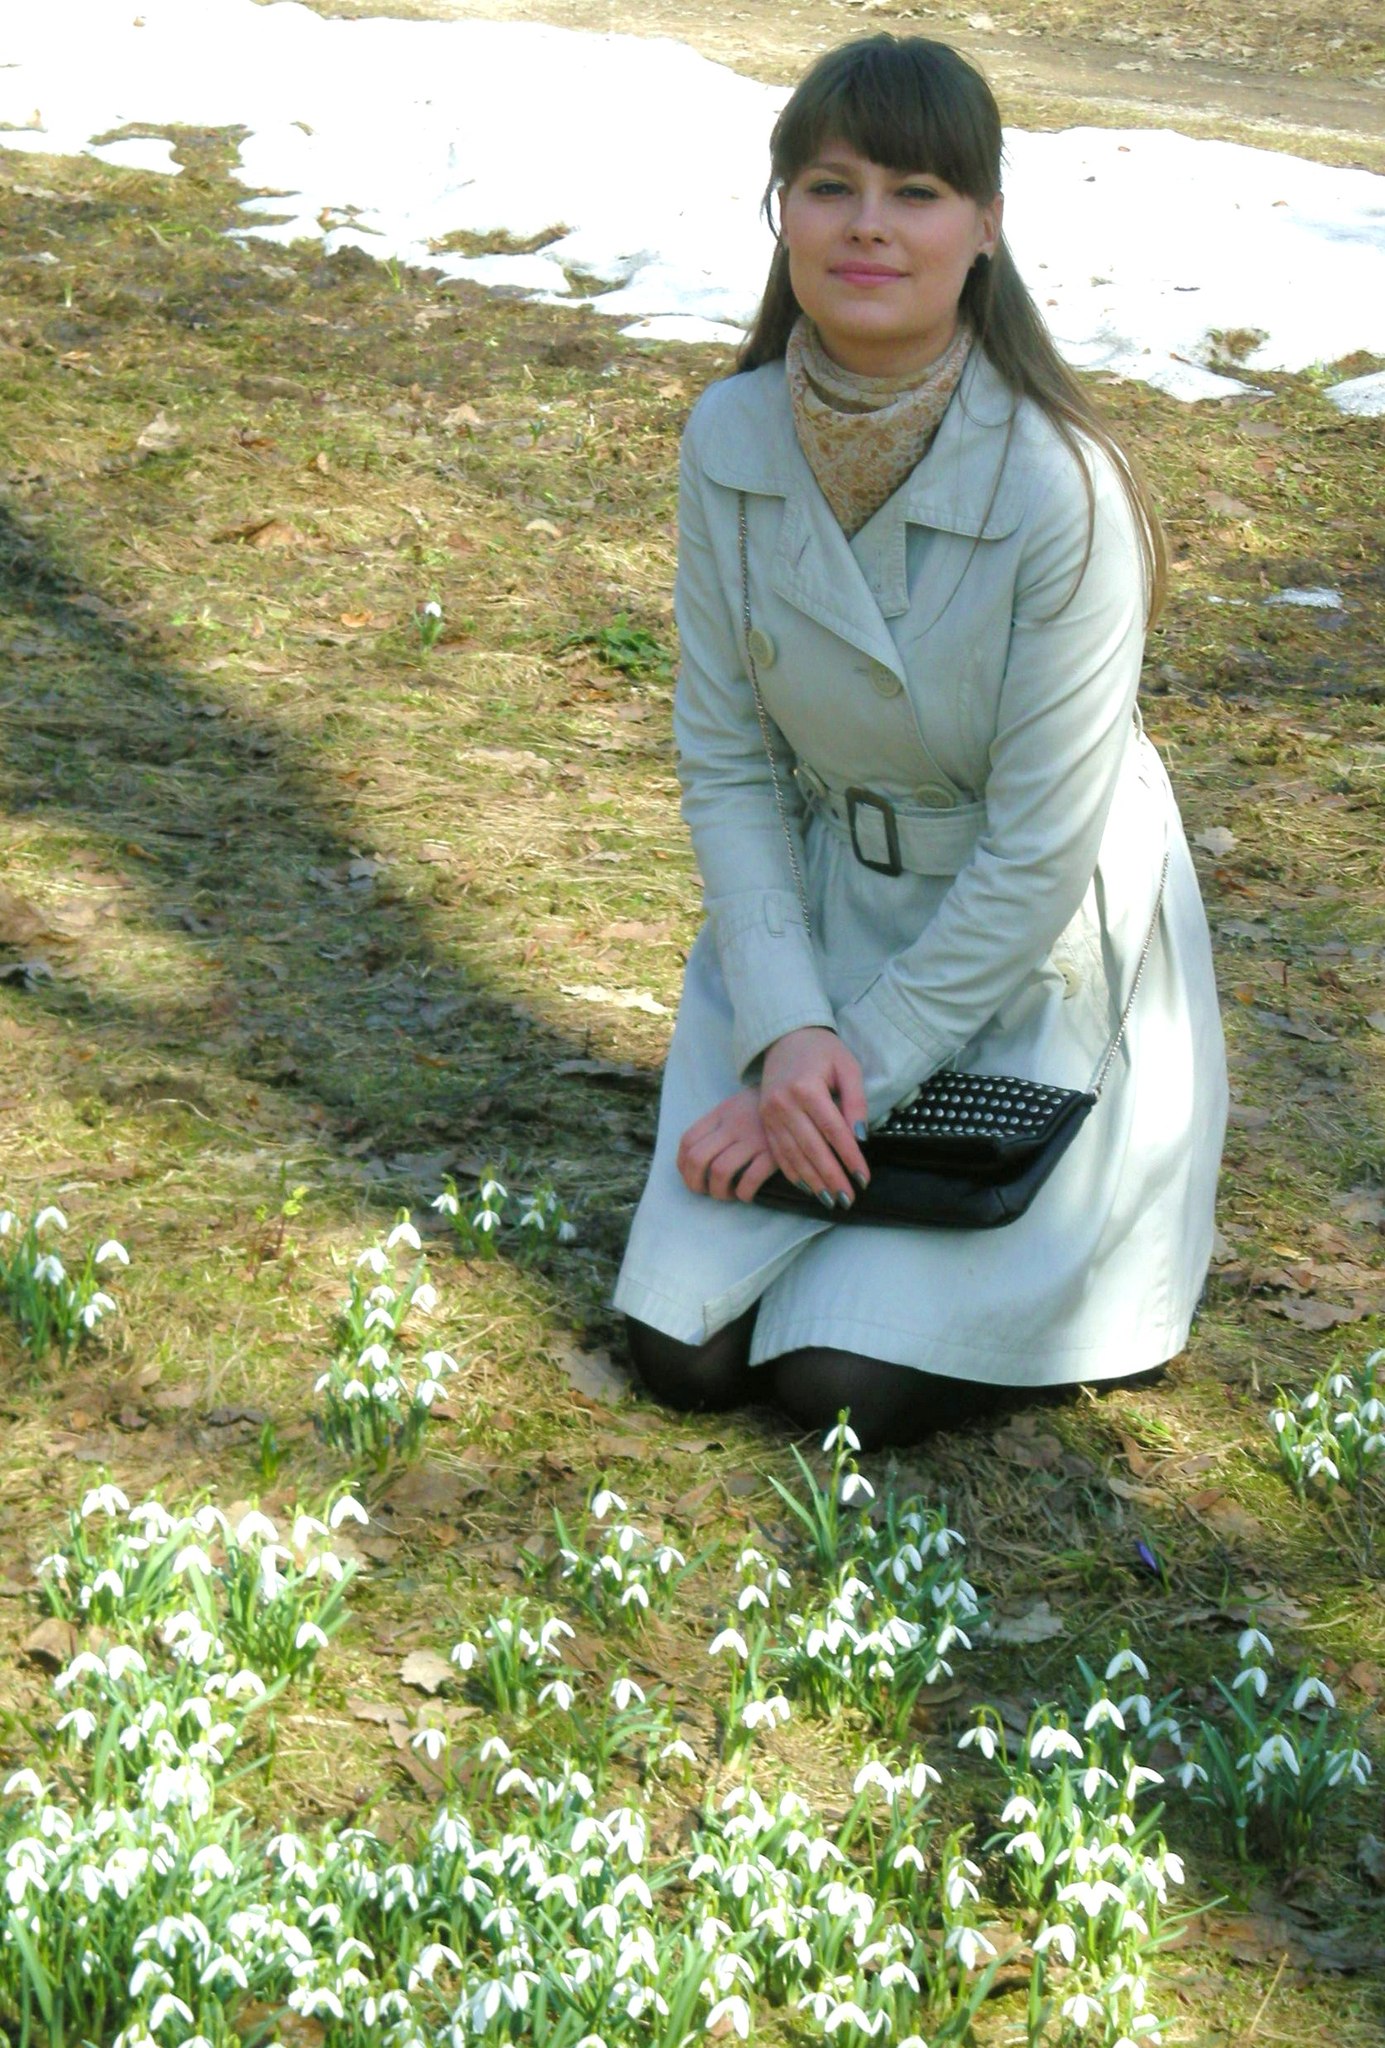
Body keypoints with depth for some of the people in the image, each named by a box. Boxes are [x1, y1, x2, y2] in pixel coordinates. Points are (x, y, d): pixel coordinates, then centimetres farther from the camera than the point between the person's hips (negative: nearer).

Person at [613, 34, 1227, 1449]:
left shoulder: (1060, 489, -25)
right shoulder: (733, 440, -10)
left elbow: (1038, 856, -20)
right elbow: (726, 762, -4)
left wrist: (855, 1072, -18)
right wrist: (785, 1031, -16)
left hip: (1025, 967, -4)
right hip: (816, 922, 4)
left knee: (848, 1385, -10)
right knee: (683, 1355, -1)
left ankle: (1066, 1242, 18)